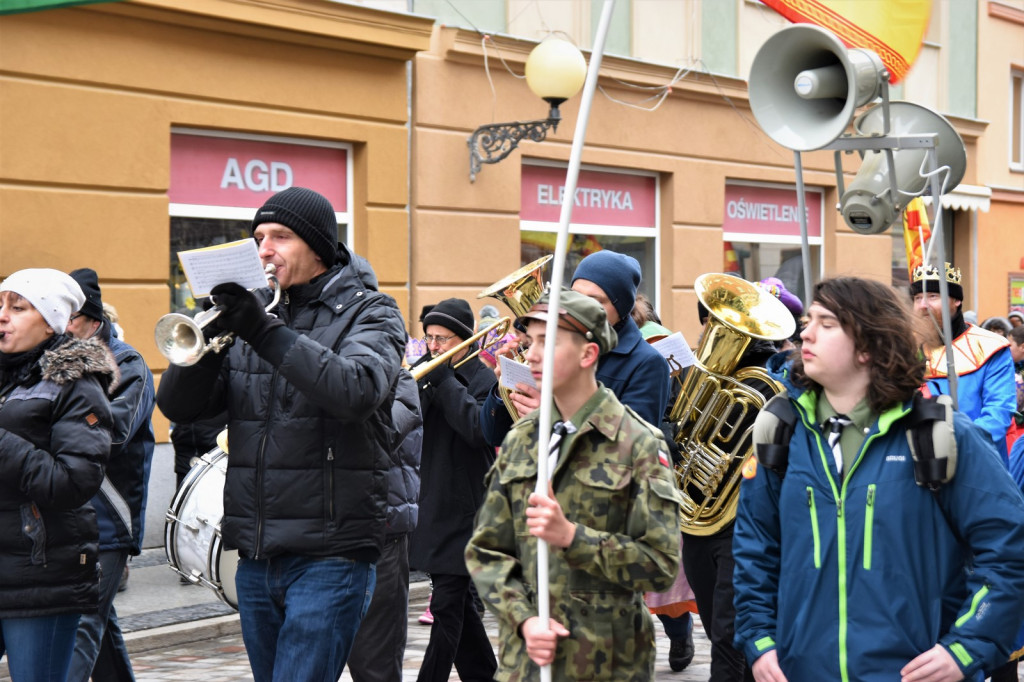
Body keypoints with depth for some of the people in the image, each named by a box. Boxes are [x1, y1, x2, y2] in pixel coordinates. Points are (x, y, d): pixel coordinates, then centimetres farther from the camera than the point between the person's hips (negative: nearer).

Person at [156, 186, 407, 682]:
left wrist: (267, 333, -23)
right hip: (256, 559, 6)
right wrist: (211, 332, -12)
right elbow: (177, 406, 5)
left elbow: (357, 391, -22)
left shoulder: (368, 313, 0)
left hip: (329, 555, -6)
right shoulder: (255, 309, 13)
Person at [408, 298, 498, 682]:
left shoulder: (483, 379, -6)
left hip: (463, 508, -7)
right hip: (430, 503, 7)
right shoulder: (425, 374, 12)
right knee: (457, 602, 15)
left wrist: (444, 381, -19)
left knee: (447, 605, -8)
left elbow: (479, 429, -22)